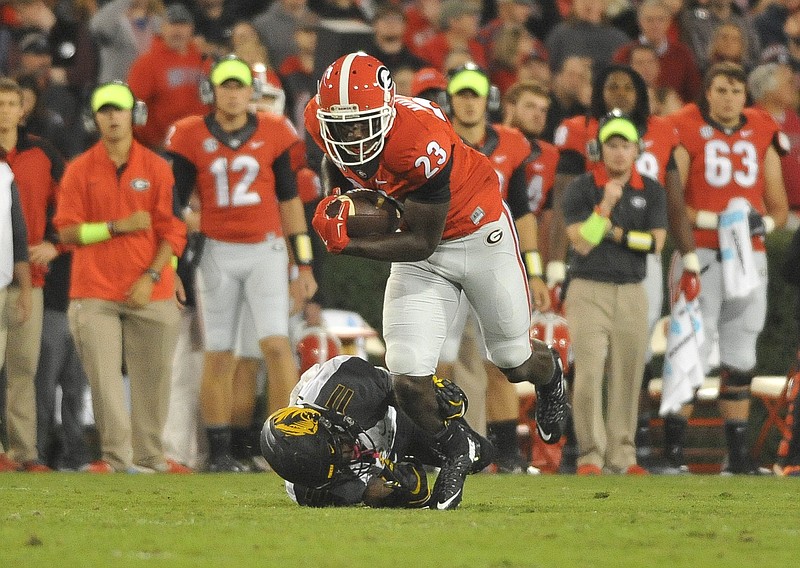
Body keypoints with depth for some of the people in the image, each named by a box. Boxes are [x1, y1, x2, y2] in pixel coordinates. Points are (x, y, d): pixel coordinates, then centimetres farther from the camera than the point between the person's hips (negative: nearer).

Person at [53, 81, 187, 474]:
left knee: (151, 379, -1)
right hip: (94, 294, 0)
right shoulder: (80, 171, 6)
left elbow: (173, 232, 3)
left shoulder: (156, 168, 6)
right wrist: (117, 227, -10)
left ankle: (149, 455, 5)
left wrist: (151, 277, -8)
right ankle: (115, 455, -6)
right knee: (104, 378, -7)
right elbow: (67, 231, 1)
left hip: (149, 294, 0)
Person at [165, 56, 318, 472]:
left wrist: (303, 264, 8)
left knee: (276, 344, -12)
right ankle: (219, 451, 10)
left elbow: (289, 199, 10)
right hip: (217, 253, 0)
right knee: (218, 356, 3)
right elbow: (174, 203, 6)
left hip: (266, 251, 0)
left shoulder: (273, 133, 3)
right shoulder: (192, 138, 1)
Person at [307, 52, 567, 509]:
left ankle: (550, 377, 53)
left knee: (514, 363, 16)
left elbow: (421, 243, -29)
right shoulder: (322, 119, -20)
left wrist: (348, 245, -33)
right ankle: (455, 447, 20)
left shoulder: (421, 140, -39)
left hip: (478, 232, -4)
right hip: (421, 251, 4)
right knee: (409, 381, -10)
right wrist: (337, 200, -11)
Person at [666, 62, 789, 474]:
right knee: (694, 353, -9)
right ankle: (672, 445, -3)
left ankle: (738, 451, 12)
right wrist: (713, 220, -18)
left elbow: (779, 206, 15)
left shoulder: (763, 135, 11)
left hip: (749, 255, 4)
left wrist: (764, 222, -7)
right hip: (701, 253, -4)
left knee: (740, 358, 8)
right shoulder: (686, 133, -3)